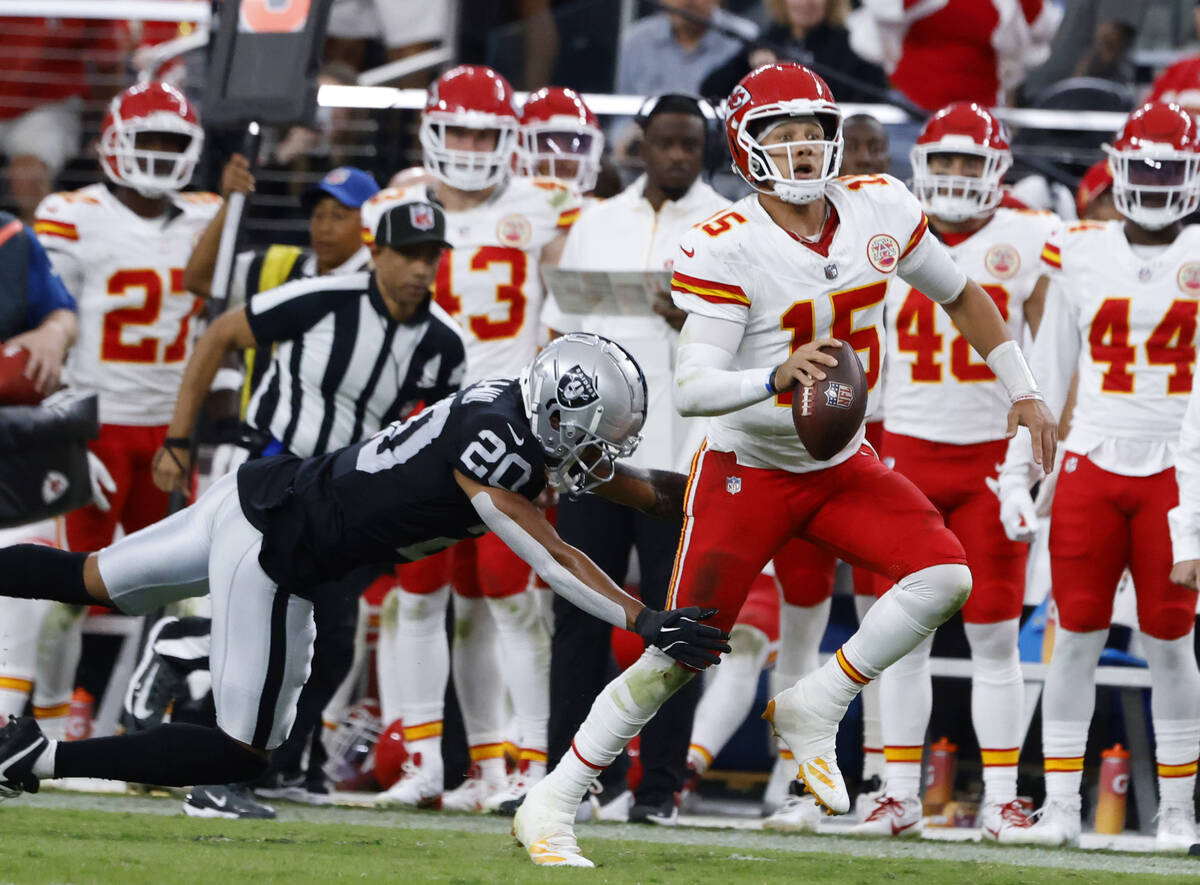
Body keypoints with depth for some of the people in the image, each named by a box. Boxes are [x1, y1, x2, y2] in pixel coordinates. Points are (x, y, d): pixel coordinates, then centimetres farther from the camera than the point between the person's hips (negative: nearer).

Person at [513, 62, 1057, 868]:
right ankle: (552, 805, 9)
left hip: (842, 466, 5)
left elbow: (960, 296, 13)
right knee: (679, 655, -4)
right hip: (748, 469, -5)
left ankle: (813, 711, -3)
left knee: (945, 577, -18)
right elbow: (691, 389, -26)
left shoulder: (880, 210, -6)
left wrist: (1022, 390, 13)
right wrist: (777, 375, -44)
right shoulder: (725, 248, -20)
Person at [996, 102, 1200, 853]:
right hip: (1093, 465, 1)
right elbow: (1050, 371, 11)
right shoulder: (1080, 255, 4)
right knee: (1077, 635, 0)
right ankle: (1060, 804, 6)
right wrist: (1019, 468, 8)